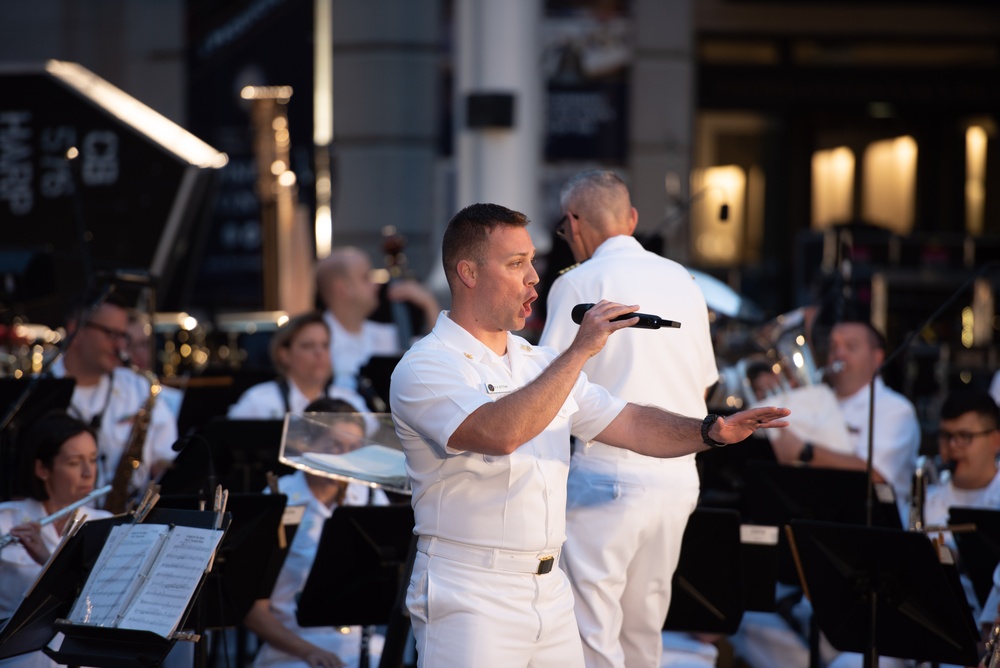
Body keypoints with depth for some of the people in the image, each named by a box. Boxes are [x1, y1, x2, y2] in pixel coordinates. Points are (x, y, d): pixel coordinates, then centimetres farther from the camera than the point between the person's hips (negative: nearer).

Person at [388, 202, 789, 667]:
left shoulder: (540, 363, 16)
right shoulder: (425, 367, -11)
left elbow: (630, 425, 14)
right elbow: (500, 433, -28)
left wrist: (713, 431, -3)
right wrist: (579, 352, -24)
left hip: (551, 593, 8)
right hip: (469, 600, -7)